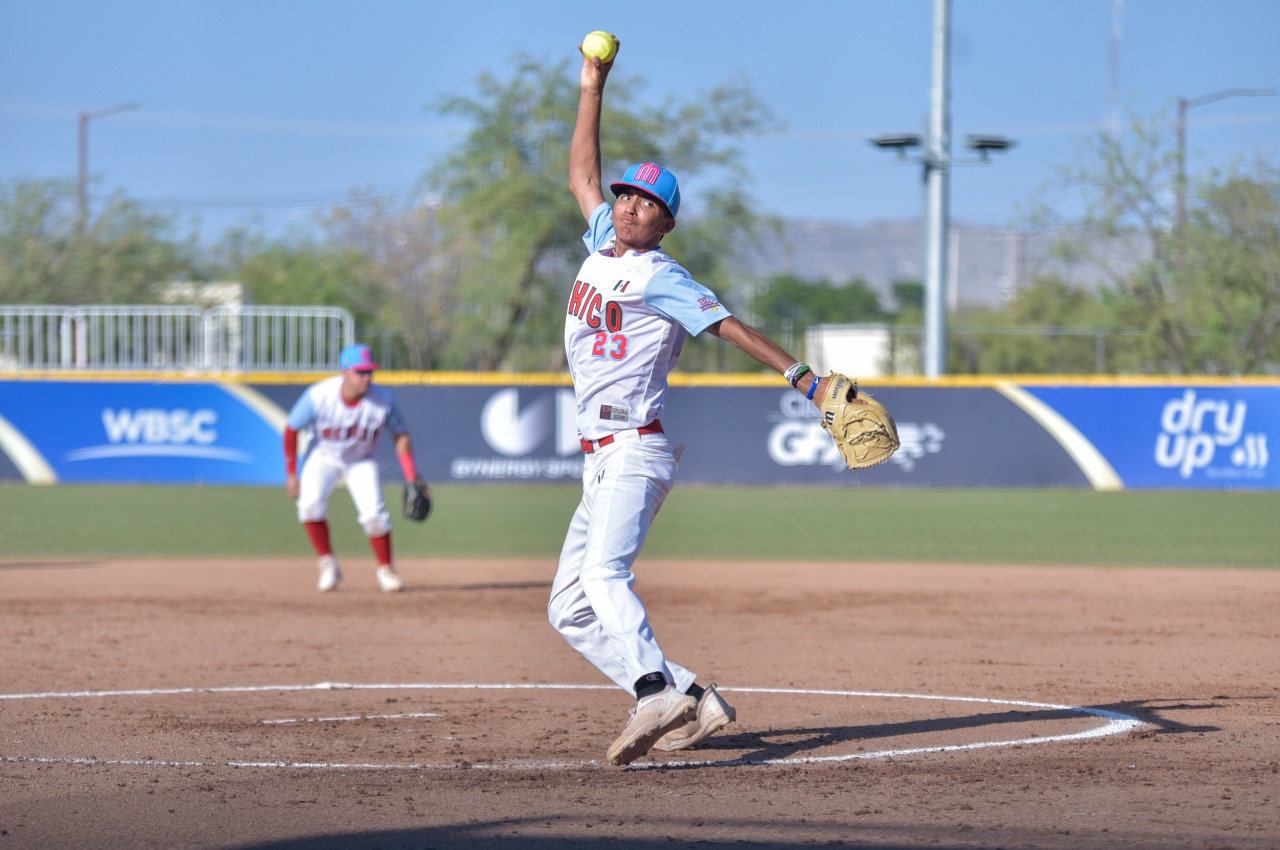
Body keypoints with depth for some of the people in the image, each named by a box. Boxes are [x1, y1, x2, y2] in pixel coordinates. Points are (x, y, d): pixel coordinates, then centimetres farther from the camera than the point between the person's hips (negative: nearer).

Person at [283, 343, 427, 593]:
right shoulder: (319, 395, -29)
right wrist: (291, 474, -15)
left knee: (374, 513, -16)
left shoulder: (382, 399, -25)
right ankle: (327, 564, -8)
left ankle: (386, 570, 8)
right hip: (324, 457, 0)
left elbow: (401, 435, -10)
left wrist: (412, 478, -16)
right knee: (310, 503, -25)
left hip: (362, 461, 0)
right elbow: (291, 430, -15)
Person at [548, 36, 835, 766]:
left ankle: (656, 696, -49)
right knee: (570, 609, 4)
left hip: (636, 453, -9)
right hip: (601, 461, 9)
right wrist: (592, 88, 26)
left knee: (604, 571, -32)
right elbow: (583, 172, 27)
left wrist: (804, 377, -28)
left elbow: (733, 327, -16)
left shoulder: (661, 278, -7)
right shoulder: (603, 244, 15)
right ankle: (691, 701, 1)